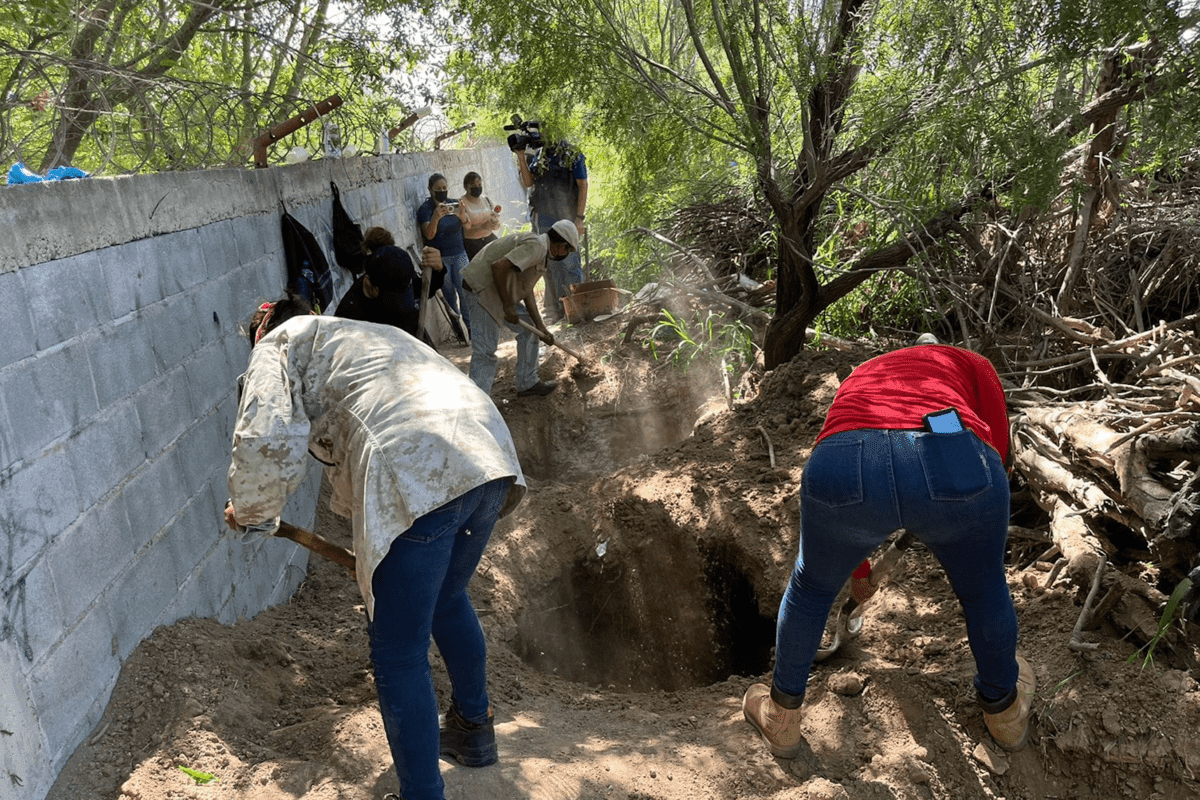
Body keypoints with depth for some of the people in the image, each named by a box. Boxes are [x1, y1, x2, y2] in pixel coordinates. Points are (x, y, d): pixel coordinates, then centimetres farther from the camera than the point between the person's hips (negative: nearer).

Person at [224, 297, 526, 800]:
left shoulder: (280, 343, 16)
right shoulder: (366, 334, 39)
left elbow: (266, 443, -2)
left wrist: (252, 513, 17)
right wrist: (373, 550, 49)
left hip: (420, 481, -9)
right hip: (492, 458, 9)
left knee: (398, 656, 6)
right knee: (447, 600, 32)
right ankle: (473, 731, 52)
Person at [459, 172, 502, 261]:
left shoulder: (487, 200, 12)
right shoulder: (460, 203, -4)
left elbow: (498, 227, 12)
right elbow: (465, 230, -11)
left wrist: (495, 224, -11)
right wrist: (482, 226, -22)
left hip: (490, 240, 5)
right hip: (471, 245, -5)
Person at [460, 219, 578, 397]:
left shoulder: (542, 253, 15)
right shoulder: (536, 246, -18)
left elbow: (527, 291, 17)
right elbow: (498, 267, -29)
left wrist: (541, 327, 12)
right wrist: (508, 306, -21)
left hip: (496, 290, 11)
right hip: (482, 288, -11)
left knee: (528, 328, 18)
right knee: (484, 351, -12)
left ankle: (527, 384, 27)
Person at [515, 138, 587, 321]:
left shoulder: (573, 155, -3)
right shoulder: (538, 155, 13)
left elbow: (583, 186, -5)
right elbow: (528, 182, 6)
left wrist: (579, 218, -12)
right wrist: (521, 156, -5)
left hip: (565, 219, -6)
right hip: (543, 219, 6)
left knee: (569, 263, -8)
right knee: (550, 266, 9)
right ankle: (556, 309, 18)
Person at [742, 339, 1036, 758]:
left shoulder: (858, 384, 45)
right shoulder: (972, 366, 36)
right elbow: (994, 456, 22)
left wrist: (860, 569, 70)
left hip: (843, 470, 2)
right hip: (954, 470, -1)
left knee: (813, 584, 32)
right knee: (984, 589, 32)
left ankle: (782, 718, 50)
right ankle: (1004, 708, 57)